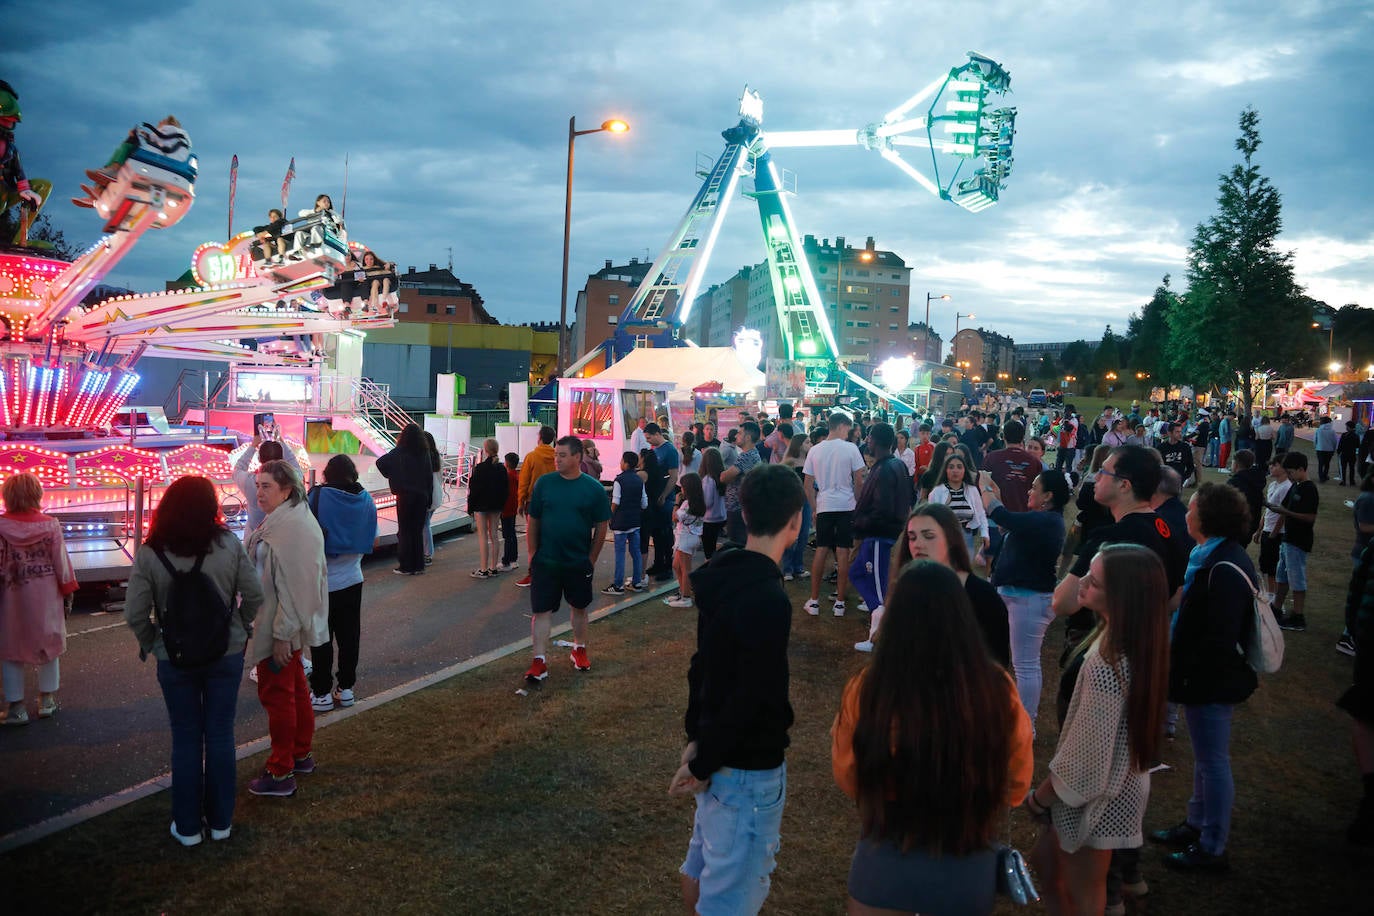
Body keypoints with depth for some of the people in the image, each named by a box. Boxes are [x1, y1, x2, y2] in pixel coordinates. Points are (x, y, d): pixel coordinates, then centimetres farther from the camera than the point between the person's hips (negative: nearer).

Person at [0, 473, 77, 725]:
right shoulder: (50, 525, -9)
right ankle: (47, 701, 24)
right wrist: (68, 595, 6)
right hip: (45, 597, 1)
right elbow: (61, 563, -4)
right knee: (48, 645, 16)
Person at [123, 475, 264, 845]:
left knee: (186, 740, 13)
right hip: (226, 654, 1)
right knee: (220, 735, 13)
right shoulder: (229, 544, -12)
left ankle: (188, 826, 23)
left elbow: (135, 614, -14)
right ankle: (220, 820, 24)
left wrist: (149, 643, 4)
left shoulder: (150, 554, -13)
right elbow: (254, 595, -8)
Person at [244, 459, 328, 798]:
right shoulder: (284, 519, 10)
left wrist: (282, 635, -25)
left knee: (277, 694, -1)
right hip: (285, 626, 11)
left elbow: (293, 586, -27)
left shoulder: (291, 527, -24)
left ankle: (281, 774, 8)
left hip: (280, 629, -11)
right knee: (295, 689, 20)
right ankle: (301, 755, 34)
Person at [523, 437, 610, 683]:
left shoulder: (594, 488, -7)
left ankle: (579, 650, 36)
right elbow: (533, 521, 3)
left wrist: (591, 559, -1)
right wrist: (533, 553, 2)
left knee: (579, 607, 17)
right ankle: (539, 661, 3)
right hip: (545, 561, 0)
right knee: (541, 610, -2)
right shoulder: (544, 483, -4)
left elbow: (601, 527, 0)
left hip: (579, 562, 0)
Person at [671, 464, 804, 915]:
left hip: (720, 754, 9)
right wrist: (702, 763, -13)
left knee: (702, 864, 24)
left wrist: (697, 737, 9)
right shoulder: (769, 601, -27)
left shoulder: (724, 575, 1)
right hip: (749, 768, -9)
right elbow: (749, 697, -24)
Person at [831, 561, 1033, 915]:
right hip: (968, 875, 1)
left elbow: (848, 780, -2)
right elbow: (1016, 787, 1)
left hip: (884, 870, -1)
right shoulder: (998, 690, -18)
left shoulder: (867, 690, -21)